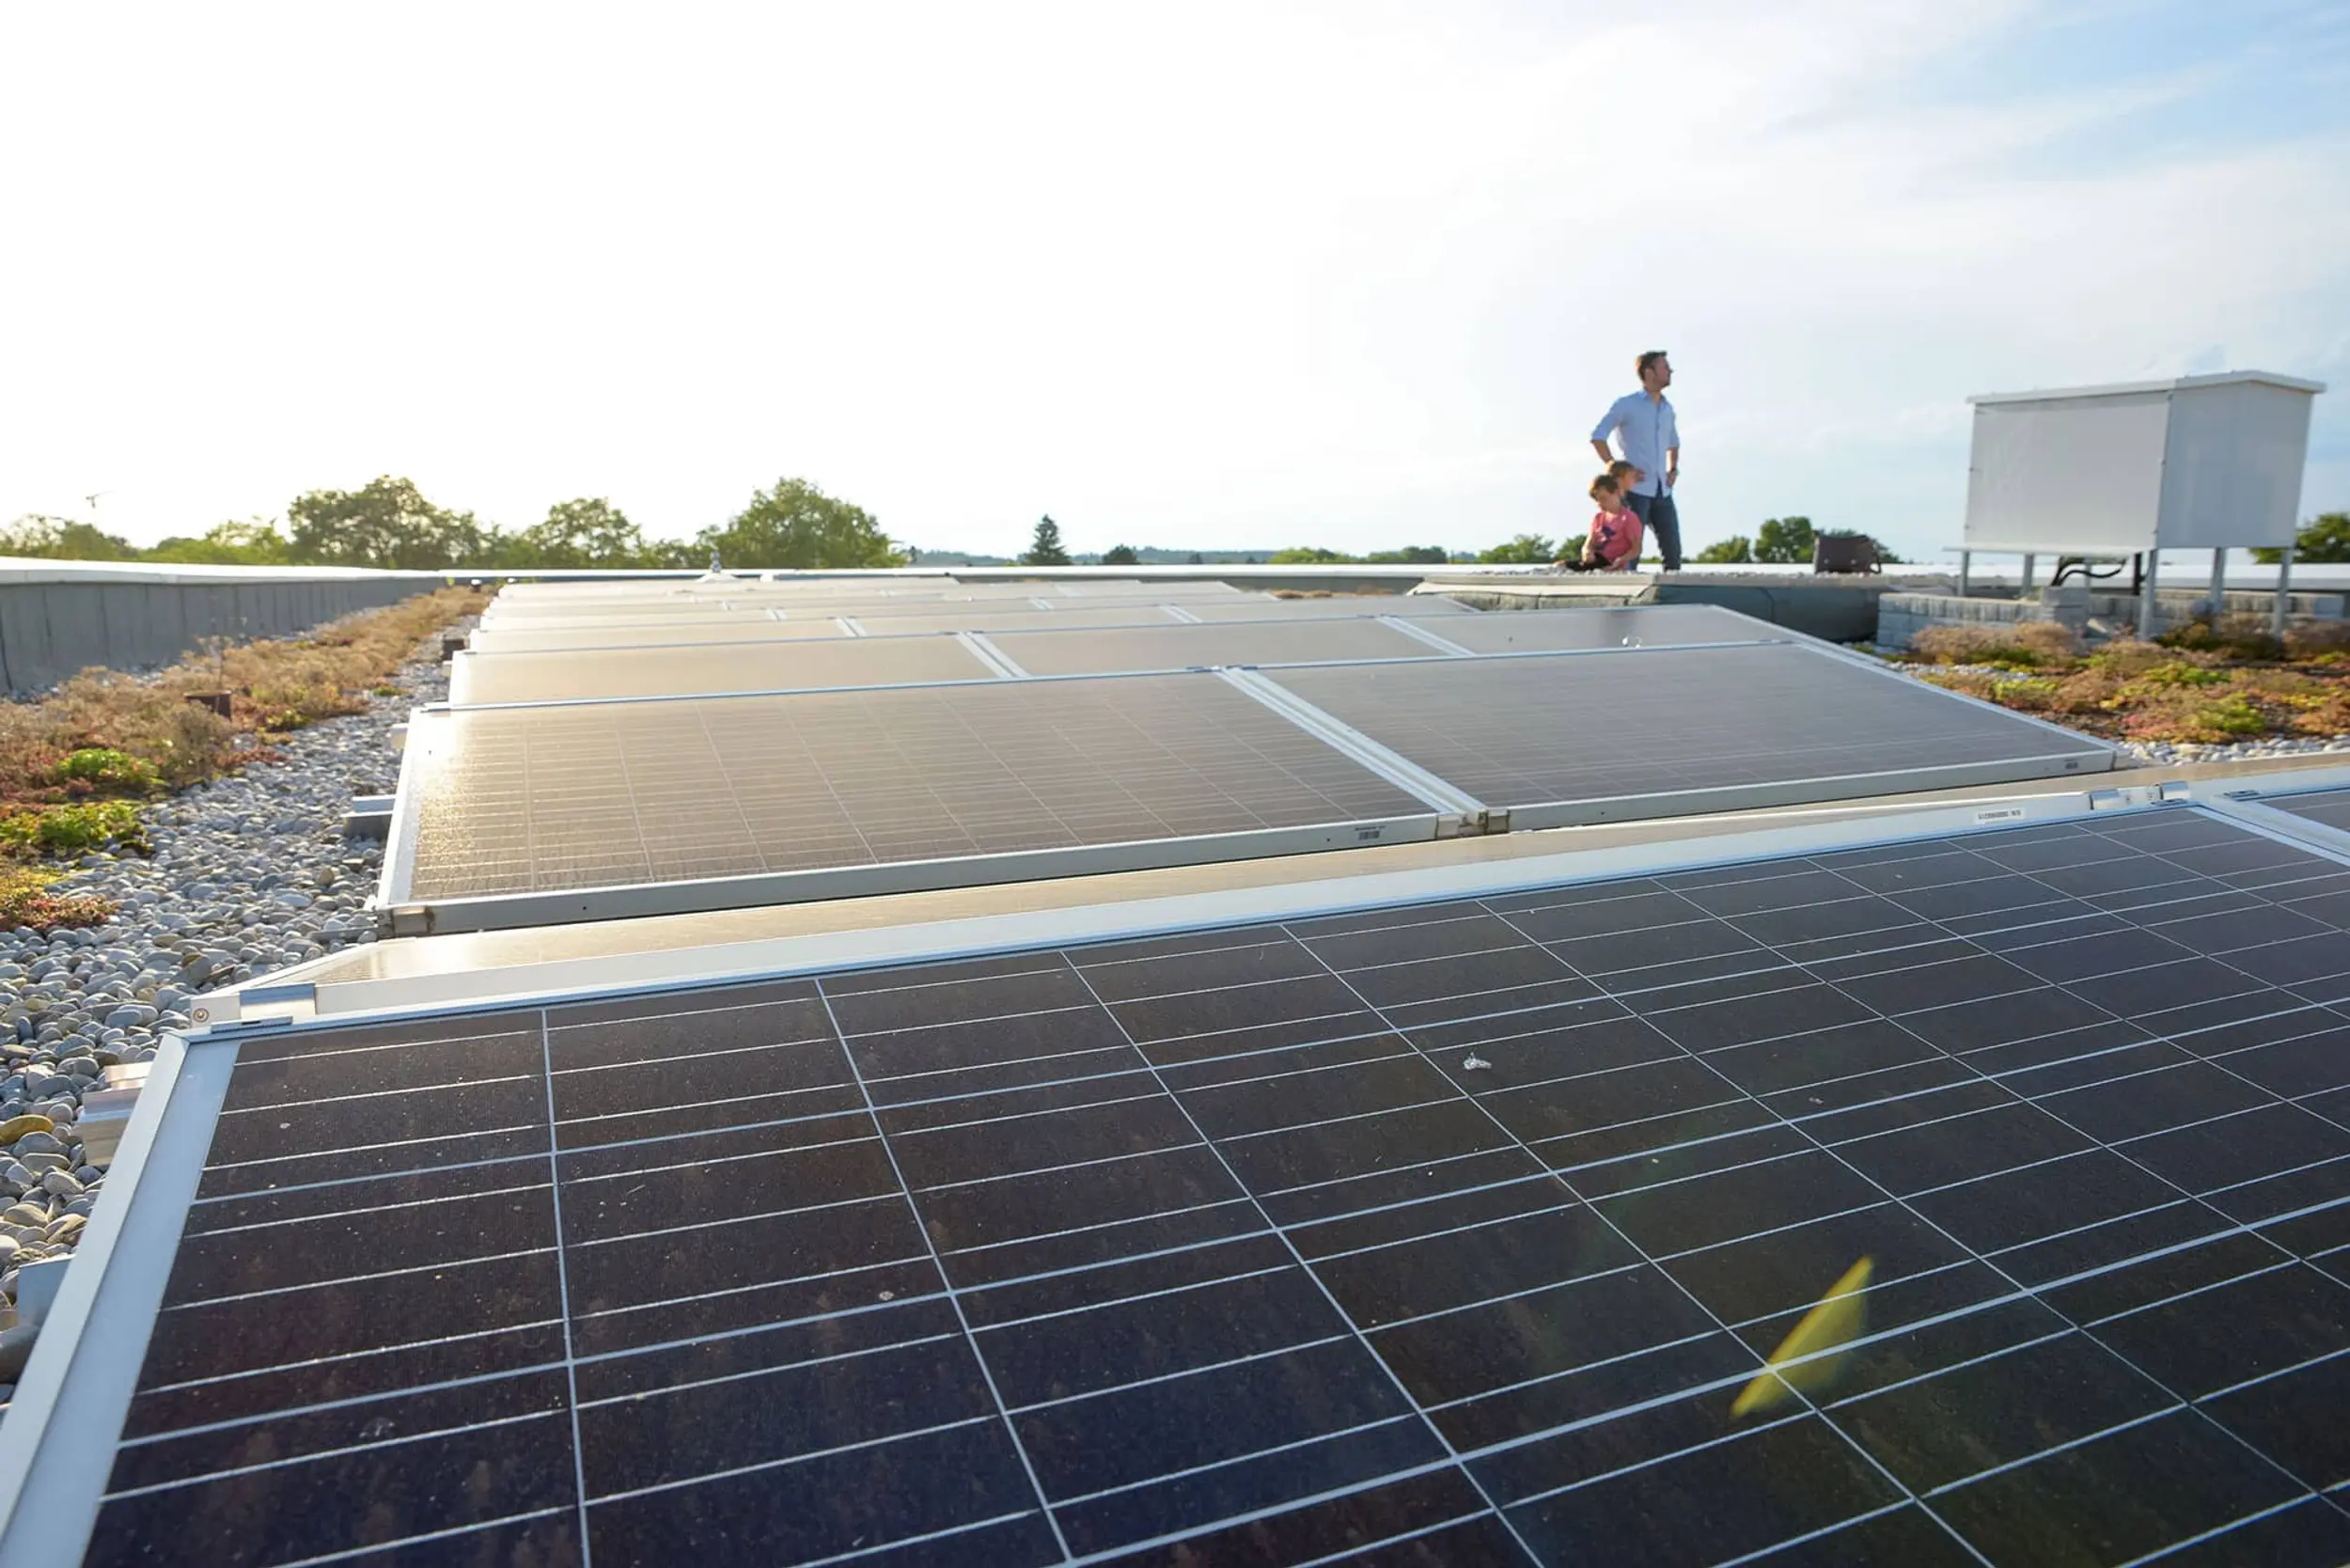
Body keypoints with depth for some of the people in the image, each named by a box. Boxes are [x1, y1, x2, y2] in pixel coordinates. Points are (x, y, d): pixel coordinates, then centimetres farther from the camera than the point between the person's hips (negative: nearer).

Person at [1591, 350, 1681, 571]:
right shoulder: (1626, 405, -2)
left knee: (1673, 552, 3)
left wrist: (1673, 469, 14)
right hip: (1635, 490, -6)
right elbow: (1597, 437, -7)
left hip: (1662, 492, 6)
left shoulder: (1667, 408, 18)